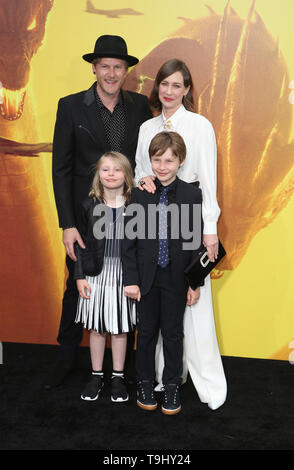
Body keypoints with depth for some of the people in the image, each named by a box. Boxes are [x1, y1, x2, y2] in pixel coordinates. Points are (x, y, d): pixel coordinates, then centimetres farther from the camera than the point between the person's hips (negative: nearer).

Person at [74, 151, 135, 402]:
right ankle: (97, 375, 28)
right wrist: (80, 276, -1)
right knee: (97, 328, 11)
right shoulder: (90, 205, -1)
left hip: (124, 274, -1)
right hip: (97, 273, 1)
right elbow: (81, 242, 3)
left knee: (120, 328, 10)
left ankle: (118, 377, 26)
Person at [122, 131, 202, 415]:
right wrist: (131, 279, -7)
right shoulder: (138, 193, -5)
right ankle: (144, 382, 32)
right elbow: (129, 240, -3)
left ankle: (172, 385, 29)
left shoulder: (192, 195, -5)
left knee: (173, 332, 11)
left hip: (176, 277, 0)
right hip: (147, 276, 1)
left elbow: (196, 241, -3)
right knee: (146, 331, 13)